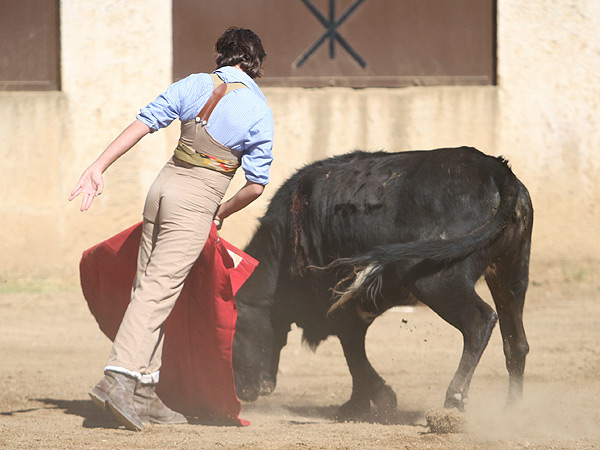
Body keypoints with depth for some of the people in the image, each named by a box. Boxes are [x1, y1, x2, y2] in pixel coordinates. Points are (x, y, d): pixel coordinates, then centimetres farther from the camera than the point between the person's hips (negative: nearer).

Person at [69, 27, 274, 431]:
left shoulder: (196, 85, 7)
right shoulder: (259, 110, -3)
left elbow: (143, 123, 1)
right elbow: (256, 185, -4)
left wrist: (99, 167, 0)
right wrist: (223, 213, 14)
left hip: (166, 184, 5)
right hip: (198, 200, -5)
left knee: (149, 287, 9)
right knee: (158, 291, -10)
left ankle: (145, 396, 10)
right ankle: (118, 379, -25)